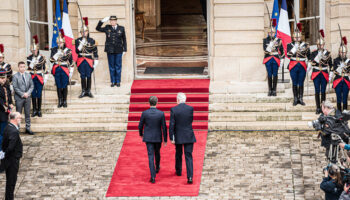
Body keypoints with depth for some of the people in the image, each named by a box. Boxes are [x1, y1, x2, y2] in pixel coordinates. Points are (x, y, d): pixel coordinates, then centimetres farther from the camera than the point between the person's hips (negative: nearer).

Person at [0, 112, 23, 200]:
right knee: (11, 180, 1)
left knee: (10, 180, 18)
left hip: (8, 159, 9)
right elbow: (11, 147, -28)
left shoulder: (8, 128, 5)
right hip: (13, 159, -9)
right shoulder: (14, 131, -24)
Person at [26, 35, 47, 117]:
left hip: (40, 78, -2)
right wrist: (34, 59, -7)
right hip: (32, 78, 2)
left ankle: (39, 110, 11)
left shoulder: (42, 57, -2)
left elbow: (44, 68, 1)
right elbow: (29, 67, -4)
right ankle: (34, 110, 14)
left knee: (39, 95, 2)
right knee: (33, 94, 5)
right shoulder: (29, 58, 4)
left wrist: (45, 78, -1)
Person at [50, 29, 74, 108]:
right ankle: (60, 101, 13)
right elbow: (52, 59, -5)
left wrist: (71, 72, 1)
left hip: (65, 70, -1)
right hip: (57, 70, 2)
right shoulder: (54, 50, 6)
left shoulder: (68, 51, 2)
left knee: (64, 86, 1)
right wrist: (58, 53, -13)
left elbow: (71, 63, 4)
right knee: (58, 86, 4)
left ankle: (64, 101, 12)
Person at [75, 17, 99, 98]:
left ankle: (89, 91, 9)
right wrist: (81, 45, -17)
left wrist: (96, 61, 0)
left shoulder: (92, 41, 4)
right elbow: (77, 51, -1)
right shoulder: (78, 40, 5)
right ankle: (83, 91, 10)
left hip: (89, 60, -1)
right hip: (81, 60, 1)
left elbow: (95, 51, 5)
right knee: (83, 76, 3)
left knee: (88, 76, 1)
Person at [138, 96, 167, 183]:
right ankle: (157, 168, 51)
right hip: (158, 138, 1)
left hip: (148, 138, -1)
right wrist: (165, 140, 0)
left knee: (151, 156, -2)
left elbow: (140, 126, -1)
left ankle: (153, 176, -12)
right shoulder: (161, 114, -11)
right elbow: (164, 128, -8)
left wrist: (141, 134, 20)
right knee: (157, 153, 26)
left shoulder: (144, 113, -11)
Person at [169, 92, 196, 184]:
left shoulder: (173, 109, -9)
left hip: (178, 136, 0)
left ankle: (178, 171, 39)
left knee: (178, 154, 22)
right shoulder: (190, 108, -5)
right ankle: (190, 177, -12)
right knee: (189, 156, -1)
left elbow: (171, 125, -10)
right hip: (189, 136, 0)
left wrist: (171, 138, -6)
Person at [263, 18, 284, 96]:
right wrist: (271, 44, -19)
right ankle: (270, 90, 8)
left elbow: (282, 51, 7)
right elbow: (265, 49, -7)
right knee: (269, 75, 2)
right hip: (268, 59, 0)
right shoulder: (265, 40, 6)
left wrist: (282, 60, 1)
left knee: (275, 75, 0)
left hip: (276, 59, 0)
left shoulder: (279, 40, 6)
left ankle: (274, 90, 6)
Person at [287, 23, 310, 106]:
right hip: (293, 66, -1)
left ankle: (300, 99, 9)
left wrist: (305, 50, -11)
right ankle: (295, 99, 9)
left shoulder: (305, 45, 7)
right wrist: (295, 48, -15)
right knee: (295, 83, 2)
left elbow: (309, 55, 5)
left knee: (301, 84, 3)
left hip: (302, 66, 1)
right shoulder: (289, 45, 5)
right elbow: (288, 55, -8)